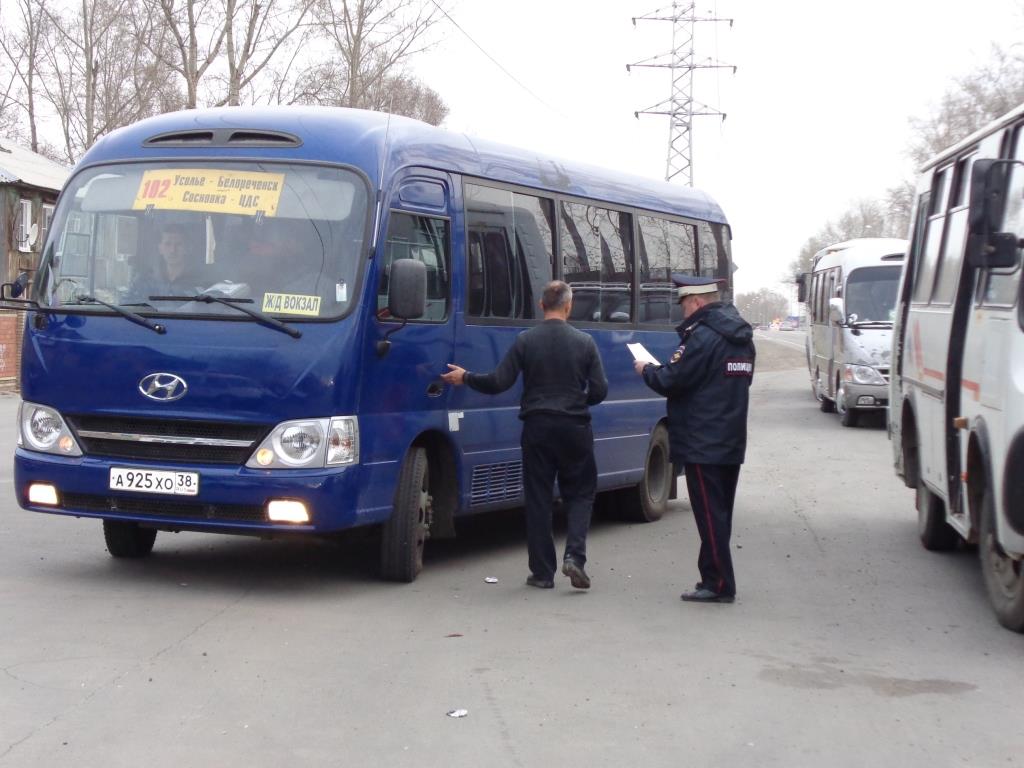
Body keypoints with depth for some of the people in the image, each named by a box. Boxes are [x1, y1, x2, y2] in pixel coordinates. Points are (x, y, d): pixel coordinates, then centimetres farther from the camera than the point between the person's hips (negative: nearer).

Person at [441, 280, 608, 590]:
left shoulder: (525, 340, -4)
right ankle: (574, 555, -8)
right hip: (574, 426, 0)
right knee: (580, 494, 12)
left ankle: (542, 572, 8)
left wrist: (465, 378, 9)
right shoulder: (584, 342, -2)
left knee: (538, 498, 7)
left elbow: (498, 383, -7)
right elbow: (599, 391, -2)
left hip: (537, 428, 0)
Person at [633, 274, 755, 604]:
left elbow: (671, 382, -18)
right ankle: (717, 580, 21)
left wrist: (646, 370, 3)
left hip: (702, 445, -9)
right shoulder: (741, 336, 13)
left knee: (709, 515, -5)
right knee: (720, 514, 15)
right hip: (732, 442, 9)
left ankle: (718, 584, -4)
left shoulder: (703, 337, -17)